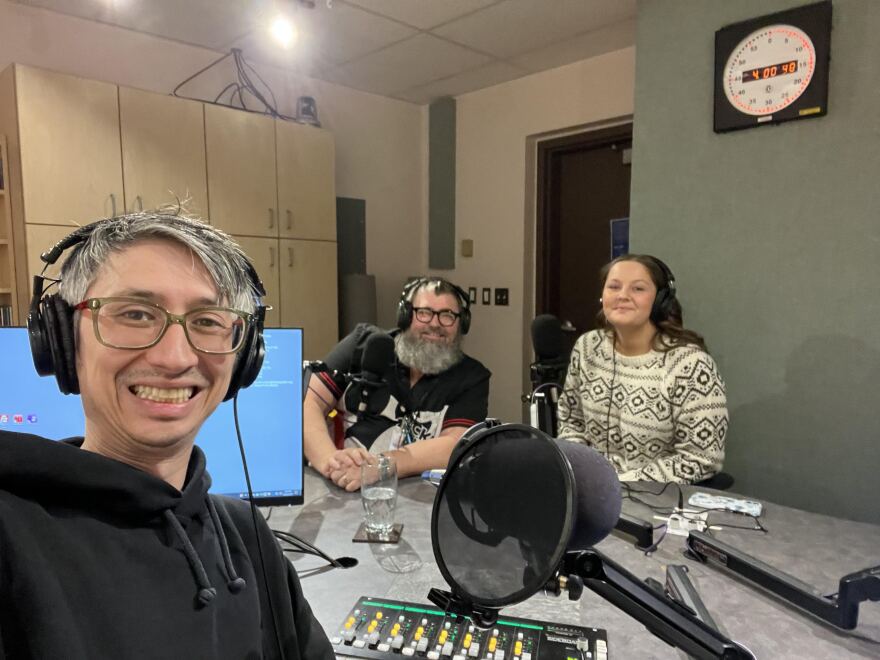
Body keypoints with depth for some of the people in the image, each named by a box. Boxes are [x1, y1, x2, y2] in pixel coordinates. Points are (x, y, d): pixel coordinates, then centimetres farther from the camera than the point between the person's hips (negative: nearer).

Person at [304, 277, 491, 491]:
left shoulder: (472, 378, 0)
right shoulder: (365, 343, 2)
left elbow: (454, 446, -13)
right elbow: (309, 403, -3)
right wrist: (329, 460, -22)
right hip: (334, 489, -1)